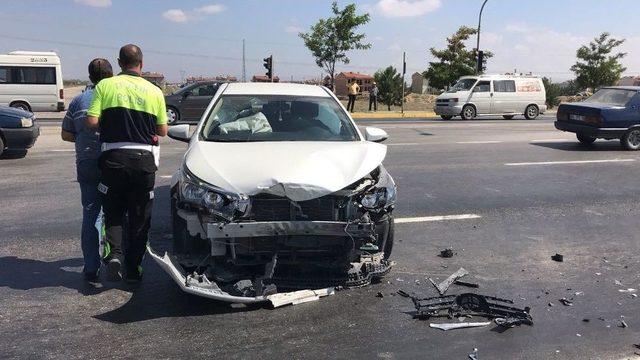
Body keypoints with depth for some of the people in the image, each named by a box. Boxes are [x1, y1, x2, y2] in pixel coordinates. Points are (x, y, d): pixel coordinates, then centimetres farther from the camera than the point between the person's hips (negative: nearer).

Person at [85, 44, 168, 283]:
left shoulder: (105, 85, 0)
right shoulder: (154, 91, 3)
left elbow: (92, 121, -8)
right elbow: (163, 130, 5)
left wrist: (110, 126, 12)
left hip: (114, 158, 0)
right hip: (144, 160, 1)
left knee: (113, 213, 15)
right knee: (140, 218, 11)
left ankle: (114, 253, -8)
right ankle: (133, 270, 17)